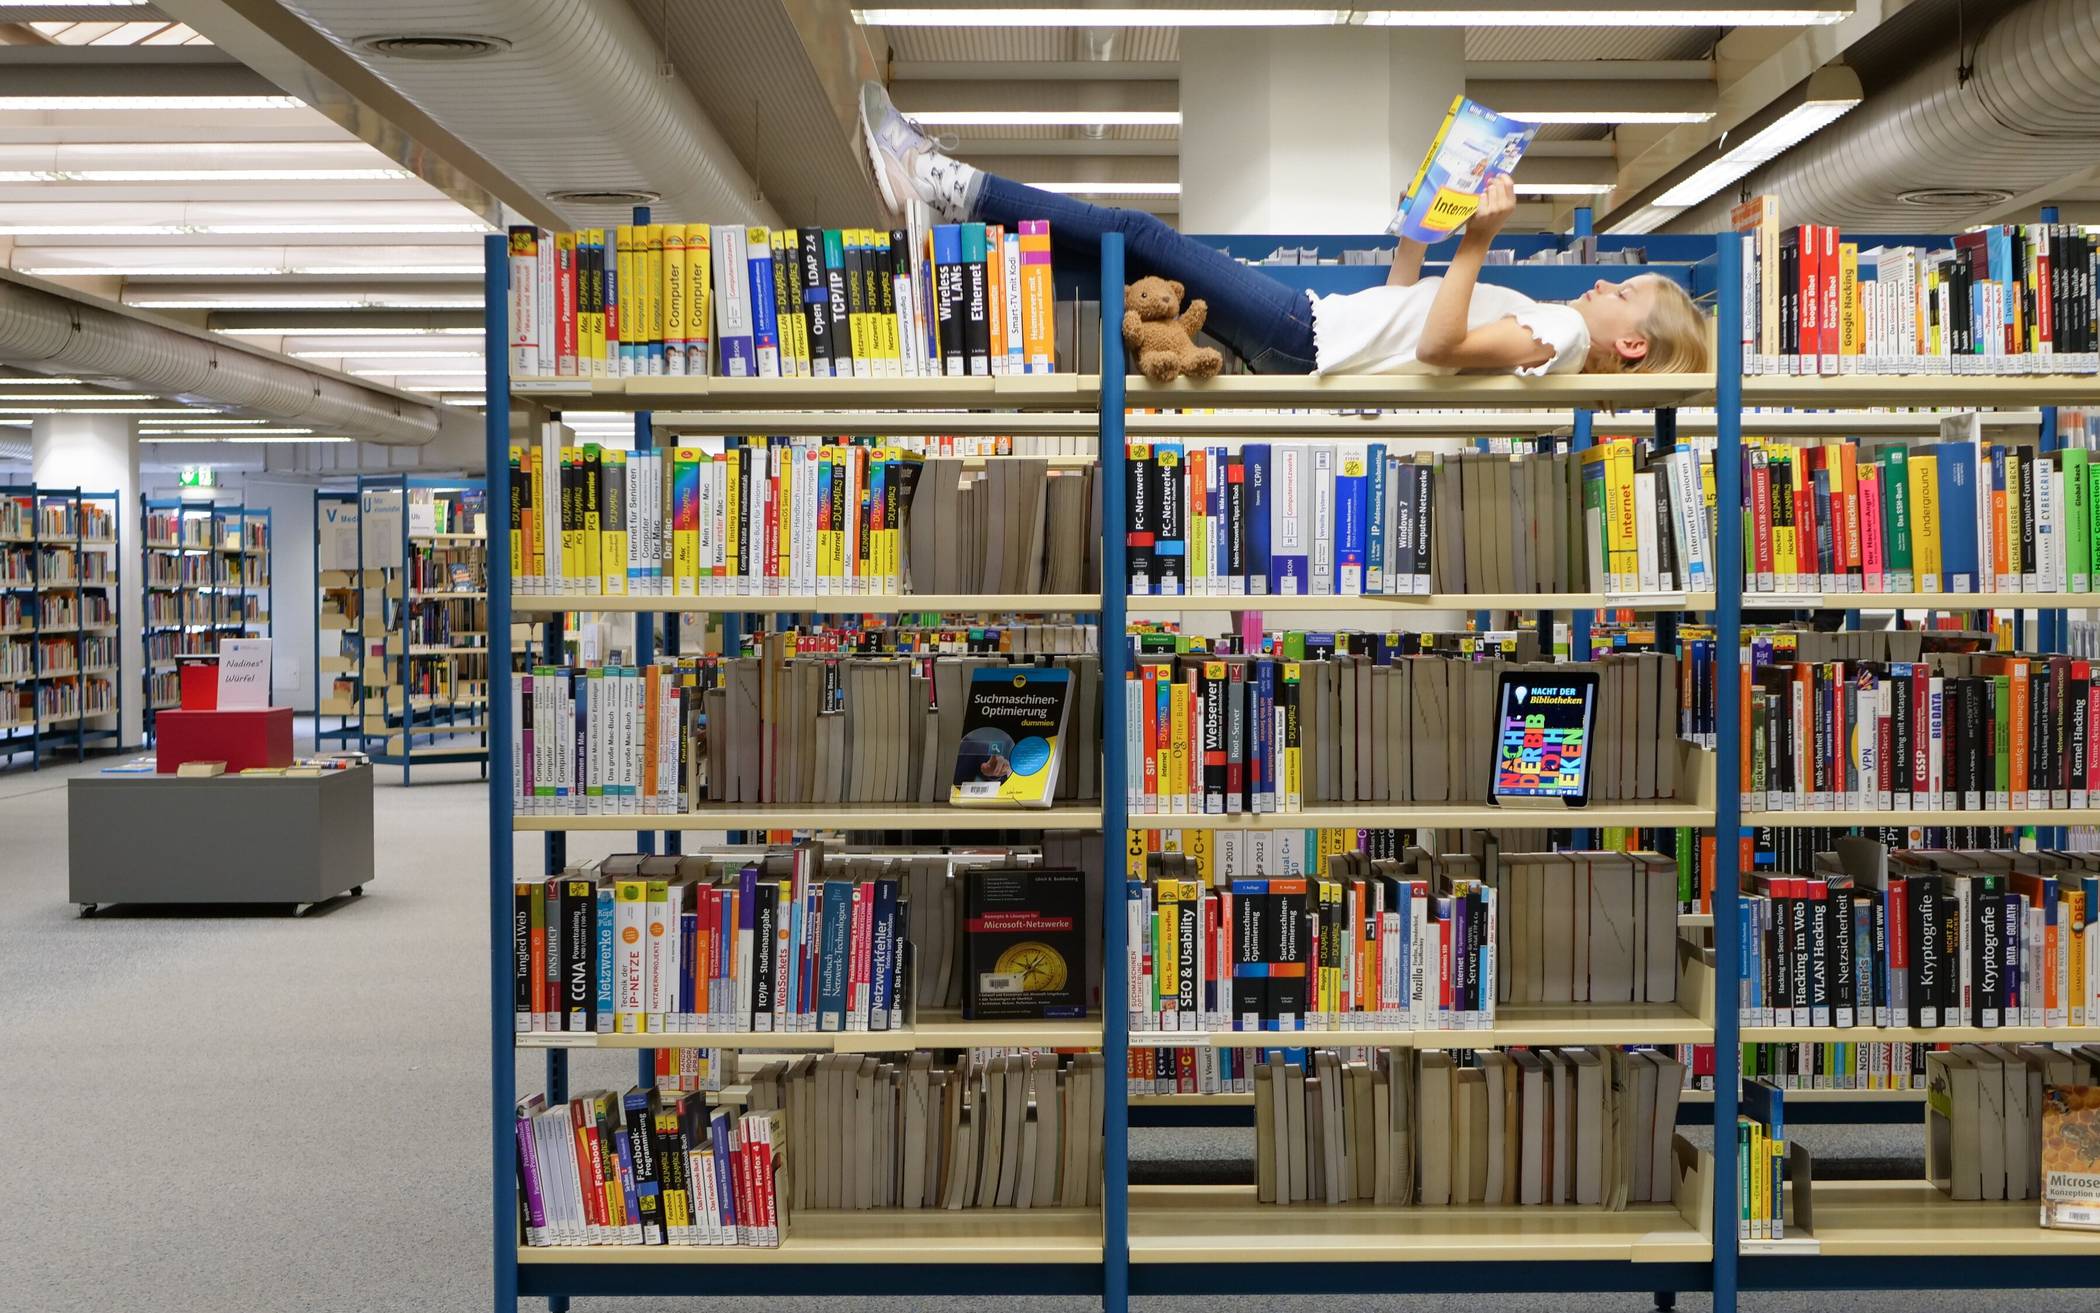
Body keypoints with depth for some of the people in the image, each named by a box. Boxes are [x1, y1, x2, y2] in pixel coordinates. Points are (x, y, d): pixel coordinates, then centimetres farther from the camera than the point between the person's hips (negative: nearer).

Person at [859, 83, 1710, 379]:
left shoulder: (1561, 335, -7)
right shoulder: (1545, 316, 21)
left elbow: (1436, 345, -24)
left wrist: (1477, 241, -25)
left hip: (1308, 341, -9)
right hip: (1316, 322, 9)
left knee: (1140, 236, -14)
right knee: (1132, 241, 4)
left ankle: (951, 190, -11)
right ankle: (945, 185, 3)